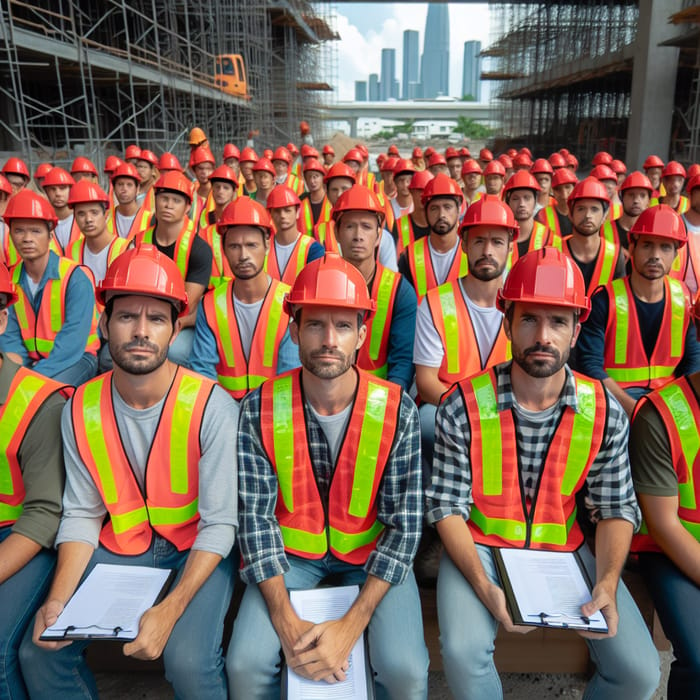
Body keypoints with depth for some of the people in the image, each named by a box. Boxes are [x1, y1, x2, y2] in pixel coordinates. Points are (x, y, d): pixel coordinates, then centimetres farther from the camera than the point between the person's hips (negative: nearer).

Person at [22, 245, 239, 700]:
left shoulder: (211, 406, -21)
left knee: (189, 662, -24)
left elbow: (219, 524, -18)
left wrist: (170, 610, -27)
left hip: (196, 549, -4)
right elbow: (81, 515, 0)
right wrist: (58, 599, -14)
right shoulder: (81, 409, -6)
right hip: (118, 546, 4)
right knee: (40, 652, -5)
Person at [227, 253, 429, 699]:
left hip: (373, 552, 0)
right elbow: (256, 515, -12)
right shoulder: (261, 409, -14)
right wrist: (285, 618, -21)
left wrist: (352, 624, -22)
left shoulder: (396, 411, -17)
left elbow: (405, 524, -15)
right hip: (291, 549, 1)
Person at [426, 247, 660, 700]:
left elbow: (616, 509, -1)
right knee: (464, 653, -26)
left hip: (565, 550, 3)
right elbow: (447, 507, -12)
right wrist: (485, 587, -23)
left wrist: (607, 582, -17)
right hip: (480, 547, -2)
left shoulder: (605, 413, -8)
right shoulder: (464, 407, -16)